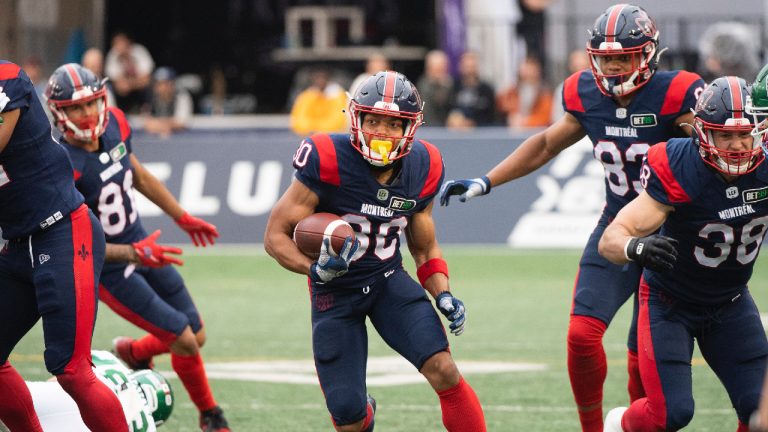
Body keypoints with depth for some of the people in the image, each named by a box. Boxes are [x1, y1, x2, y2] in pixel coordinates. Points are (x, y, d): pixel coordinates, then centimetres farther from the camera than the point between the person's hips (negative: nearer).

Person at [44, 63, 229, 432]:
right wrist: (136, 254, -35)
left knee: (196, 336, 12)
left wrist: (183, 218, 21)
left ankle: (134, 352, 41)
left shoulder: (114, 124, -9)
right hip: (109, 269, -7)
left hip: (140, 244, 7)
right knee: (185, 342, -2)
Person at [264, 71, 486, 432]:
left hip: (389, 280, 3)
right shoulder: (329, 162, -22)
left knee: (443, 371, -20)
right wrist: (314, 269, -34)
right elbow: (276, 235, -15)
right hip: (335, 292, -3)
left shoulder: (420, 169, -7)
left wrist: (443, 296, -8)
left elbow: (425, 248, 9)